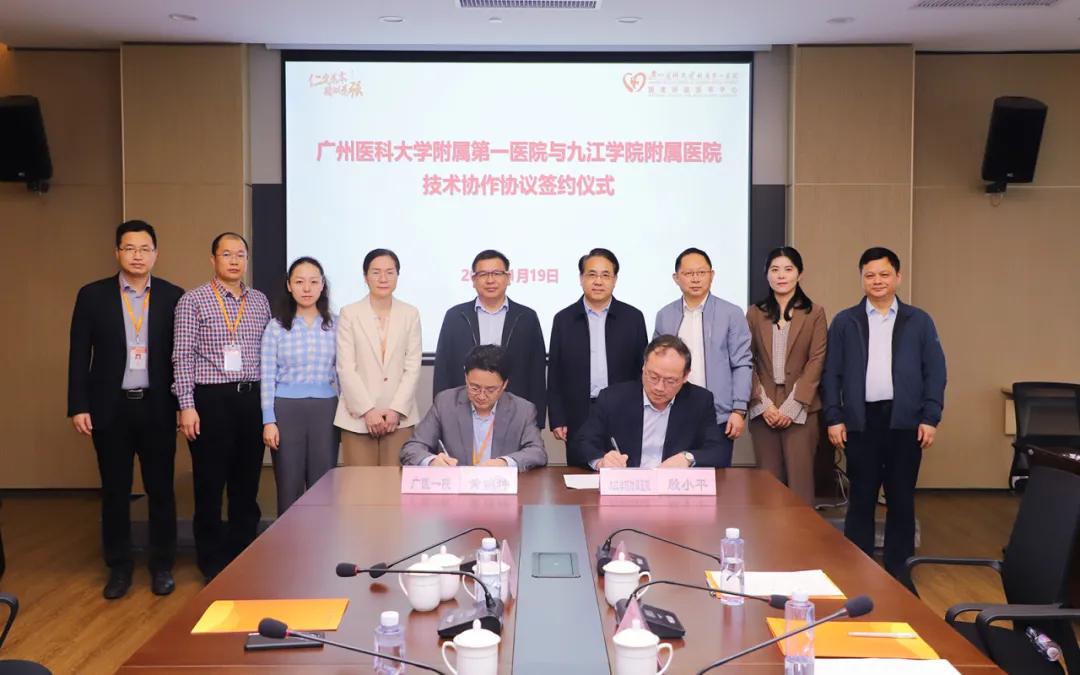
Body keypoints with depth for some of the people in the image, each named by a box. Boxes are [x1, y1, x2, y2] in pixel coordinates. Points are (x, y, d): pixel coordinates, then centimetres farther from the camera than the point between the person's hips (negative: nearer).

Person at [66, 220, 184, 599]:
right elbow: (79, 355, 1)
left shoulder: (173, 296, 1)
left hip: (157, 407, 0)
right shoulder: (93, 295, 1)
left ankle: (162, 566, 20)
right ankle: (119, 567, 21)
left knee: (160, 490, 7)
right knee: (115, 491, 9)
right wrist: (78, 406, -5)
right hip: (110, 407, 0)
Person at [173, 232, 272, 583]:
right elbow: (183, 357, -6)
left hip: (251, 398, 4)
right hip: (211, 399, -4)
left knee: (247, 483, 11)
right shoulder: (193, 300, -3)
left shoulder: (259, 301, 10)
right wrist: (187, 406, -13)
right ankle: (213, 563, 17)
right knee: (210, 484, 4)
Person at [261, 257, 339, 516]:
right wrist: (269, 420, -6)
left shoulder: (335, 324, 4)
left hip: (325, 409, 1)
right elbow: (267, 377, 0)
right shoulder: (276, 326, 1)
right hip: (286, 409, -1)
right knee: (289, 485, 4)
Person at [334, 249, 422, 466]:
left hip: (399, 416, 1)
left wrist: (397, 410, -7)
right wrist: (367, 410, -10)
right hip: (358, 417, -1)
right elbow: (346, 368, -2)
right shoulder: (349, 314, 2)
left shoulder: (410, 314, 7)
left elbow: (413, 367, 3)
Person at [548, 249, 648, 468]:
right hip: (579, 418, 0)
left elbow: (643, 368, 6)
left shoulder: (633, 318, 5)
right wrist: (557, 419, 0)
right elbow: (555, 375, 5)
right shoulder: (564, 319, 5)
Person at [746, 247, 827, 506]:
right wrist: (763, 404, -7)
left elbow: (816, 361, -2)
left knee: (799, 480, -4)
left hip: (800, 410, -2)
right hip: (763, 409, 2)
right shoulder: (755, 313, 8)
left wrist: (792, 406, -10)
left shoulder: (814, 313, 3)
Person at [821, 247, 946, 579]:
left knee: (901, 500, 7)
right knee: (861, 500, 5)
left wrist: (930, 418, -3)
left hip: (904, 421, 1)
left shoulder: (919, 321, 7)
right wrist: (834, 418, -2)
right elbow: (831, 374, 5)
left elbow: (935, 372, 5)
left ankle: (898, 574, 16)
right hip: (861, 421, 0)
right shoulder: (845, 322, 6)